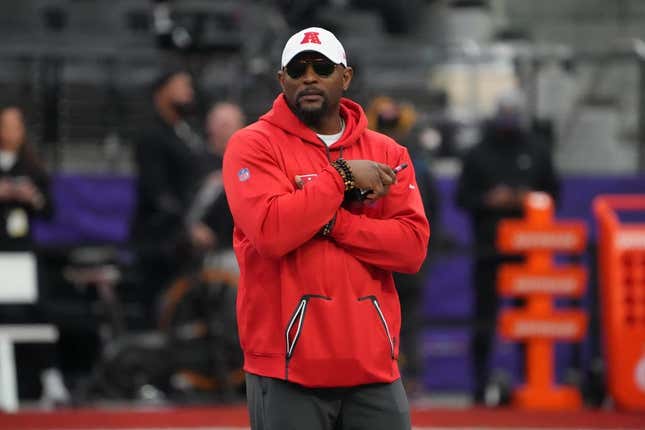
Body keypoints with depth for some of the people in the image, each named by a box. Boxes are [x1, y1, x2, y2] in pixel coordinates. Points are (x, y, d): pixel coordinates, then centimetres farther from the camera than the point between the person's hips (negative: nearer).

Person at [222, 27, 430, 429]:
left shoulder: (387, 154, 11)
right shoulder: (254, 145, 1)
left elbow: (413, 247, -2)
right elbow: (270, 231, -16)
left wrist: (331, 221, -12)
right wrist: (342, 176, -11)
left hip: (373, 368, 3)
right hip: (288, 371, -3)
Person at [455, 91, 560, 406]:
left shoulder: (536, 154, 12)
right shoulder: (478, 155, 7)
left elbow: (553, 193, 14)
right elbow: (463, 197, 5)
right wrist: (489, 200, -13)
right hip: (488, 250, -2)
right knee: (484, 318, -3)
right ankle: (481, 382, 1)